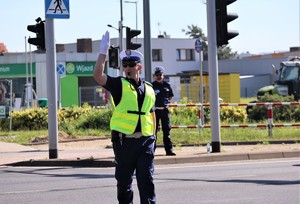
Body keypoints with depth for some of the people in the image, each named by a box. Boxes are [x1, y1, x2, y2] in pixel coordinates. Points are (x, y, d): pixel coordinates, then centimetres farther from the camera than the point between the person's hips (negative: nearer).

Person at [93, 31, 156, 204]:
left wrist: (153, 137, 16)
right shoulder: (119, 84, 1)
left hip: (145, 141, 2)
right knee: (124, 181, 8)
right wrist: (103, 52, -18)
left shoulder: (149, 89, 12)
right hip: (124, 141, -2)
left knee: (147, 181, -4)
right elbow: (98, 75, -14)